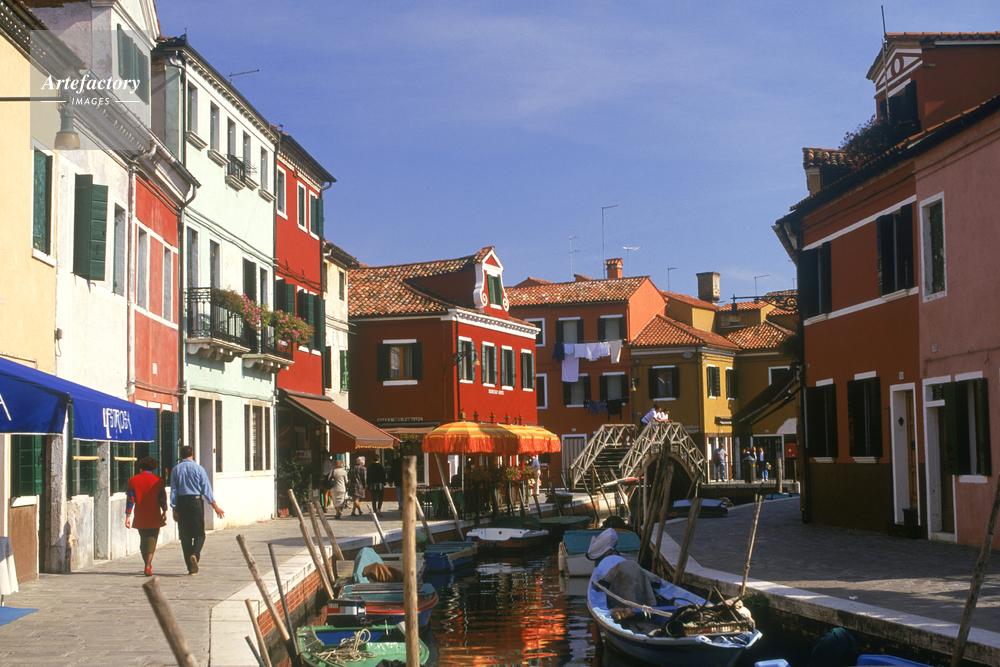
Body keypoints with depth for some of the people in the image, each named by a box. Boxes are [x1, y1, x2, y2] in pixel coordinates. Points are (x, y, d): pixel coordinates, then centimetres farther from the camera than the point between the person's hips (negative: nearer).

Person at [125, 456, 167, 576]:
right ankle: (148, 567, -15)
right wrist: (164, 512, 12)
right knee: (151, 540, -2)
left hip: (140, 518, 2)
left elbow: (130, 499, -1)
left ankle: (147, 565, 28)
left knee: (143, 541, 16)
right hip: (154, 517, -2)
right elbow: (162, 497, -1)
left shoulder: (133, 480, 1)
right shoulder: (158, 480, -3)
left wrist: (128, 516, 0)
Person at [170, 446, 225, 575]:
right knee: (199, 533, 9)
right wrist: (215, 506, -4)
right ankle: (195, 554, -19)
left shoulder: (175, 470, 4)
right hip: (196, 501, -2)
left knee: (185, 535, 7)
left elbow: (173, 491, 2)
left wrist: (174, 509, 5)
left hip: (181, 502, 2)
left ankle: (191, 567, 7)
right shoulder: (198, 469, -3)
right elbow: (206, 488, -5)